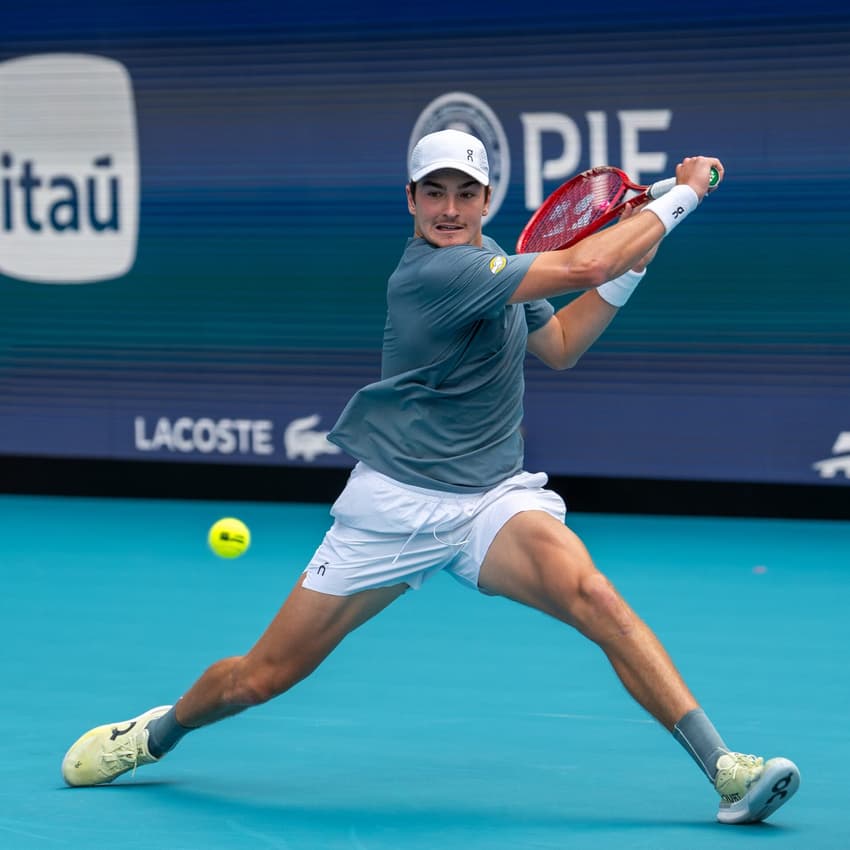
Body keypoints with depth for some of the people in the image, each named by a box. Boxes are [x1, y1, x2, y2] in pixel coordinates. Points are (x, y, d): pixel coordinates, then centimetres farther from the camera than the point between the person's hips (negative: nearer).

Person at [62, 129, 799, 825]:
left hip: (496, 499, 5)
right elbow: (581, 266, -25)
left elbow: (560, 345, 20)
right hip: (396, 504, -5)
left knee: (592, 594, -27)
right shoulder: (431, 272, -19)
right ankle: (154, 733, 37)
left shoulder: (490, 258, 7)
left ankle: (725, 768, -30)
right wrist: (682, 194, -16)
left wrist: (632, 262, 9)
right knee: (262, 676, 4)